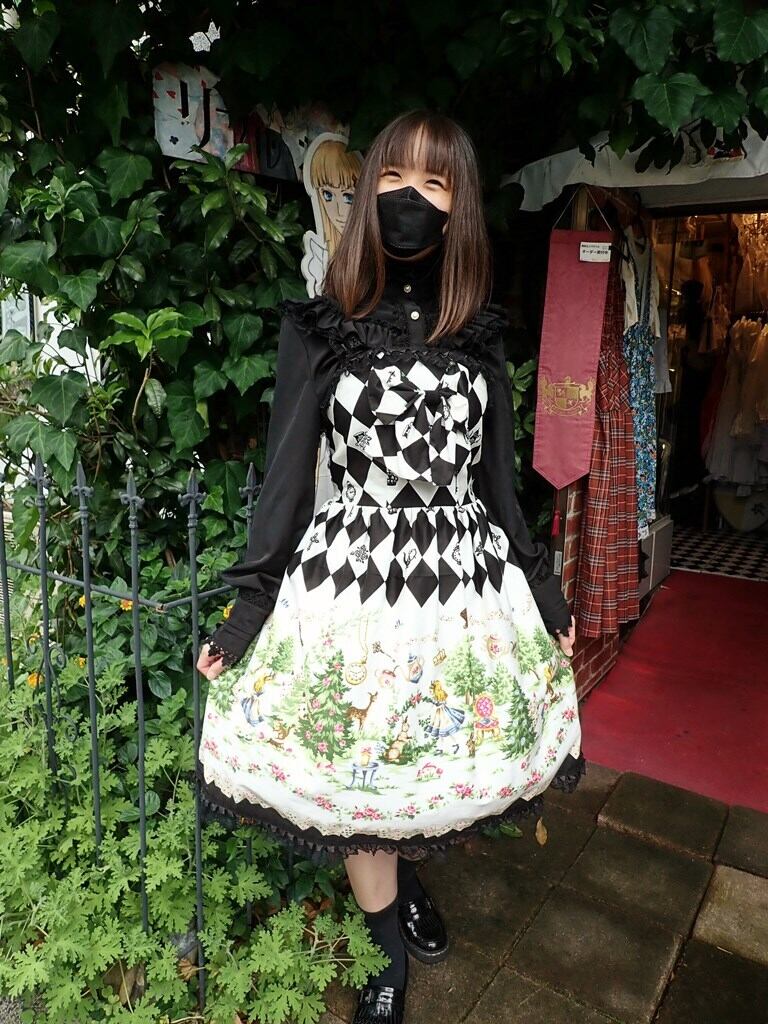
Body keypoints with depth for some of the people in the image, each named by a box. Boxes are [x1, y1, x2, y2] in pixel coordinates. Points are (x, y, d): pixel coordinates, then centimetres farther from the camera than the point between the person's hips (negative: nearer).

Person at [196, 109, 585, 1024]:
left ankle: (407, 879, 49)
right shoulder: (320, 328, -3)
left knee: (436, 758, 16)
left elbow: (499, 479, 9)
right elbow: (285, 474, -3)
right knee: (353, 773, 9)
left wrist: (543, 590, 11)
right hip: (350, 578, -2)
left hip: (464, 576, 3)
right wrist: (248, 606, -4)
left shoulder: (479, 333, 5)